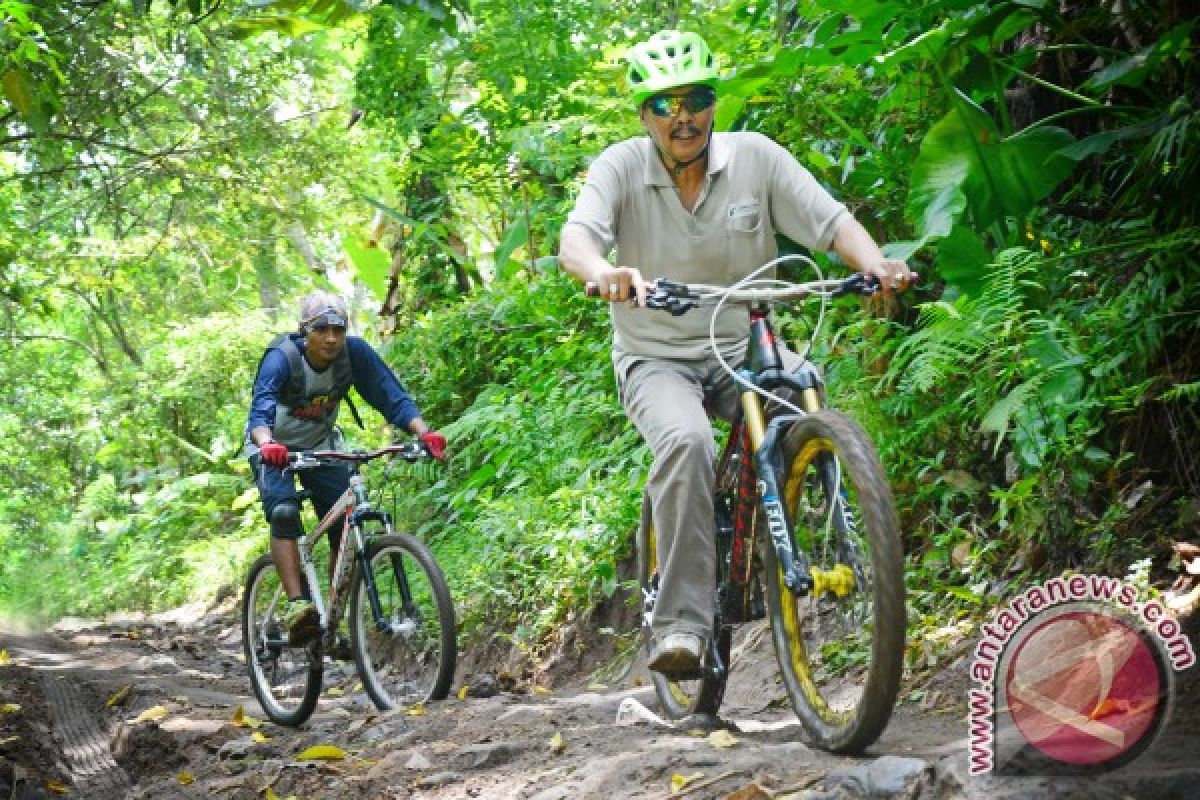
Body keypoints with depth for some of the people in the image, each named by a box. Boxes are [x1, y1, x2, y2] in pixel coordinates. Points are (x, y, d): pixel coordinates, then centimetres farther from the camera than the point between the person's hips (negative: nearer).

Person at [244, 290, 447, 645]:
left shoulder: (355, 352, -21)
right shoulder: (281, 358, -30)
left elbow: (393, 397, -24)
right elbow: (260, 412, -42)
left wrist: (423, 432, -43)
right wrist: (267, 444, -64)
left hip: (321, 445, 3)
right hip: (274, 447, -3)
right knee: (284, 512, -29)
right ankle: (297, 603, -34)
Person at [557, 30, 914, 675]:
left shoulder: (756, 156, -4)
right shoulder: (621, 167, -8)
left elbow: (831, 222, -9)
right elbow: (575, 239, -23)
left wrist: (874, 261, -31)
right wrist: (605, 272, -47)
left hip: (745, 349, 2)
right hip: (656, 357, -2)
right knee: (686, 440, -33)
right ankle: (680, 625, -30)